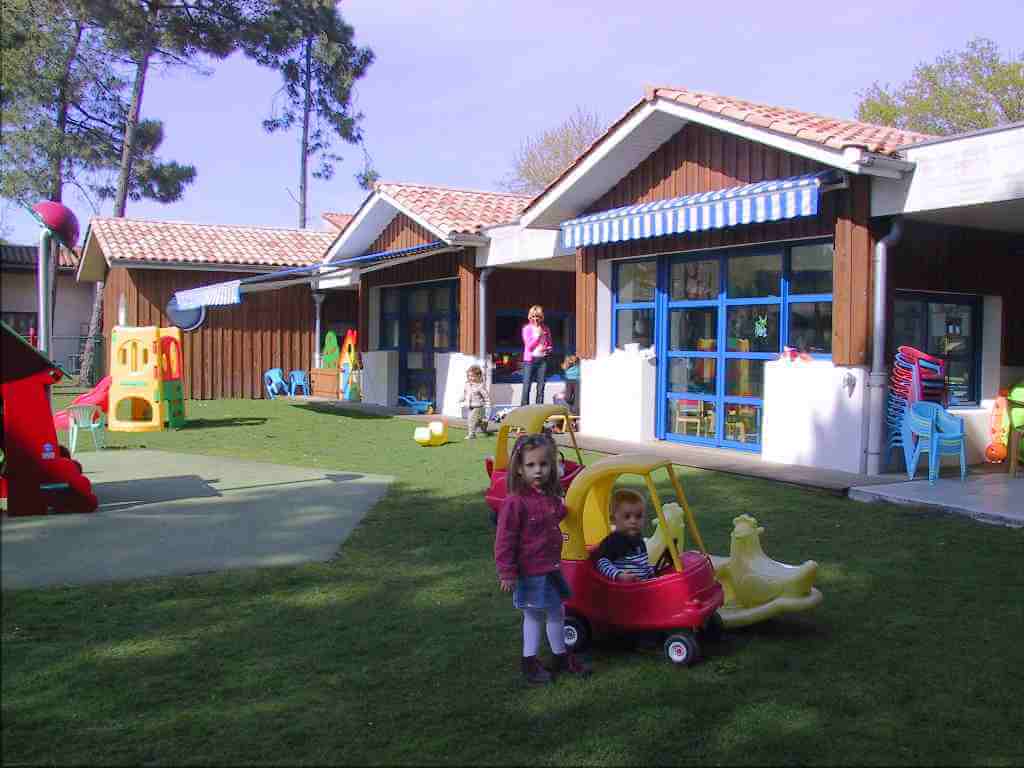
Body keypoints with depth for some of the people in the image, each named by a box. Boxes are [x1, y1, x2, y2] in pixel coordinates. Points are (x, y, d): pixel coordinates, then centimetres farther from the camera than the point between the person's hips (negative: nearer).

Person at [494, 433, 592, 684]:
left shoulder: (552, 497, 3)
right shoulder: (515, 502, -22)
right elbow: (504, 541, -20)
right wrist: (507, 573, -20)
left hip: (551, 568, 7)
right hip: (530, 573, -7)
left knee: (557, 612, 18)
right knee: (534, 615, 6)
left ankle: (561, 657, 35)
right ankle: (529, 662, 23)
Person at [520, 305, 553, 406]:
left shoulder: (546, 329, 9)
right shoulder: (527, 328, 0)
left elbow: (550, 345, 15)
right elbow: (529, 345, -7)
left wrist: (547, 349, -7)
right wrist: (538, 334, -10)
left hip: (542, 360, 3)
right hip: (530, 359, -3)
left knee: (541, 386, 3)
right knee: (526, 386, -4)